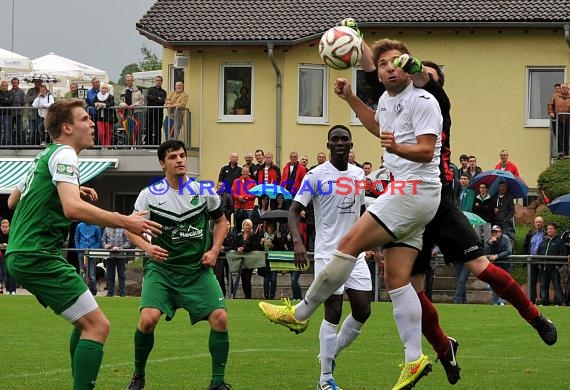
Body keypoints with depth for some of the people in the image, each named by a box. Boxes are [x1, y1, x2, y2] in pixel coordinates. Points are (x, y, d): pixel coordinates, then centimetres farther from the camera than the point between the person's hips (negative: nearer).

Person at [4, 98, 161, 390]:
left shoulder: (45, 156, 19)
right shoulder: (63, 155, -11)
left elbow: (13, 201, 30)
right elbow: (73, 208, -27)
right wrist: (124, 222, -25)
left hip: (21, 255, 10)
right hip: (39, 256, -10)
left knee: (85, 322, 19)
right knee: (97, 325, -13)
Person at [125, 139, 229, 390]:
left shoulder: (203, 191, 0)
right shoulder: (150, 195, -5)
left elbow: (220, 221, 15)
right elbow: (130, 228, 3)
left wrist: (214, 250, 0)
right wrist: (148, 247, -16)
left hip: (198, 269, 2)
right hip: (161, 268, -2)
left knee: (220, 317, -14)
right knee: (148, 318, -22)